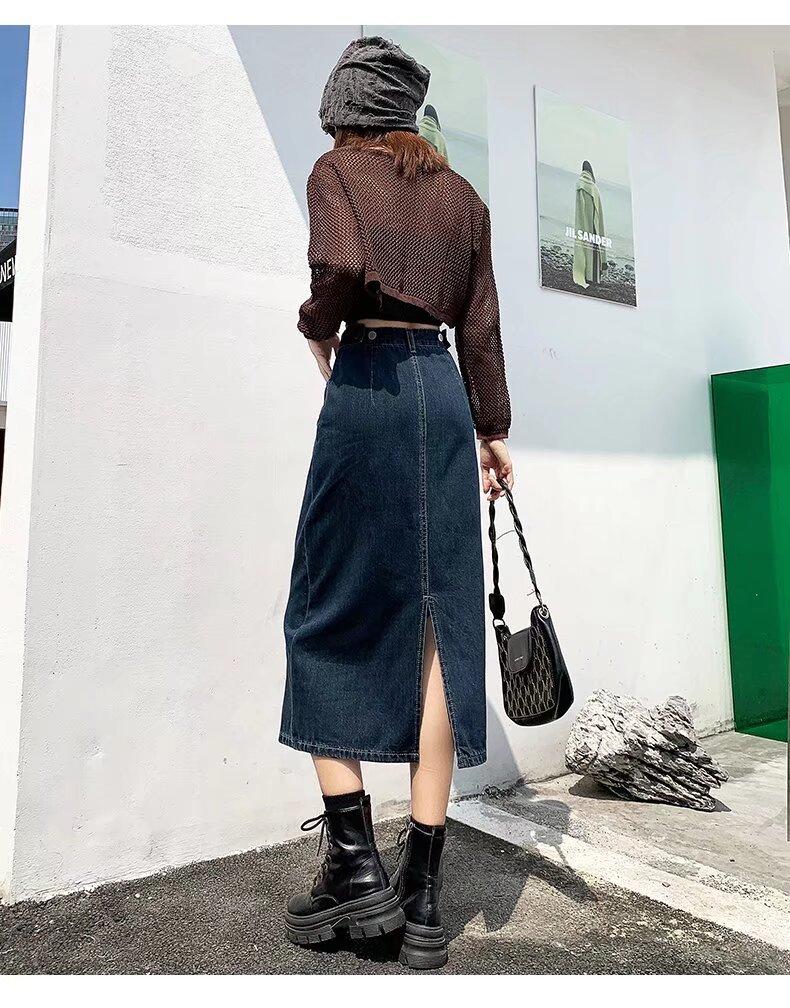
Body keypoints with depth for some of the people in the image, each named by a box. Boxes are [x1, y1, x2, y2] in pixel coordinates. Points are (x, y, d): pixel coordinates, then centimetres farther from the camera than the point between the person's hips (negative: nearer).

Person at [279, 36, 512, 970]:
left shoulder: (337, 170, 8)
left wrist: (317, 326, 5)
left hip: (366, 382, -4)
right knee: (437, 621, 1)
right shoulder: (462, 195, 20)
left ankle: (354, 861, 7)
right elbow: (480, 329, 14)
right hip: (444, 393, 5)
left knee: (326, 611, 6)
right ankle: (421, 894, 9)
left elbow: (342, 267, -14)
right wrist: (492, 431, 19)